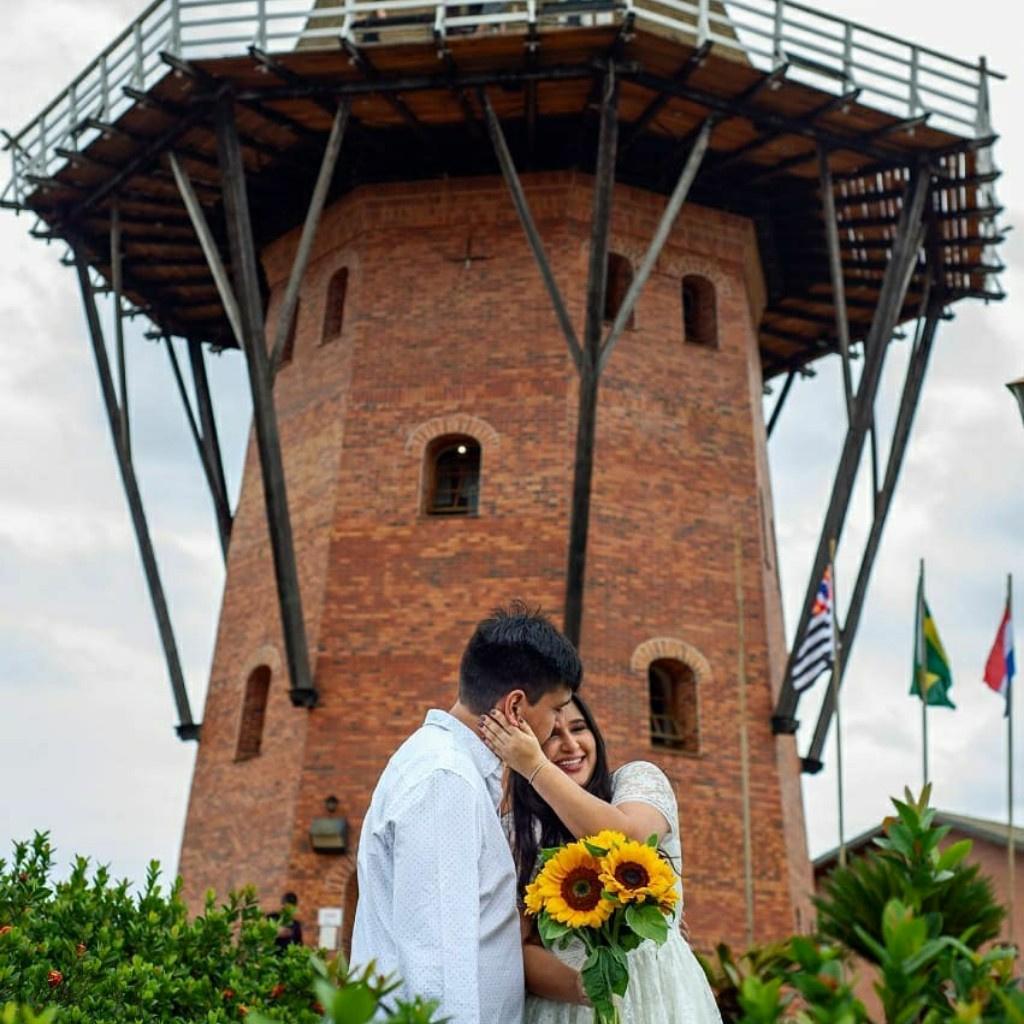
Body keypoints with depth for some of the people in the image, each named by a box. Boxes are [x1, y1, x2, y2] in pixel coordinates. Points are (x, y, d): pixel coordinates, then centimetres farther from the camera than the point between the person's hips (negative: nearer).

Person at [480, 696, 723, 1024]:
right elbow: (518, 946, -5)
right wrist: (580, 986, -24)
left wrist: (535, 767, -21)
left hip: (655, 992, -1)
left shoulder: (638, 778, -2)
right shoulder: (514, 833, 1)